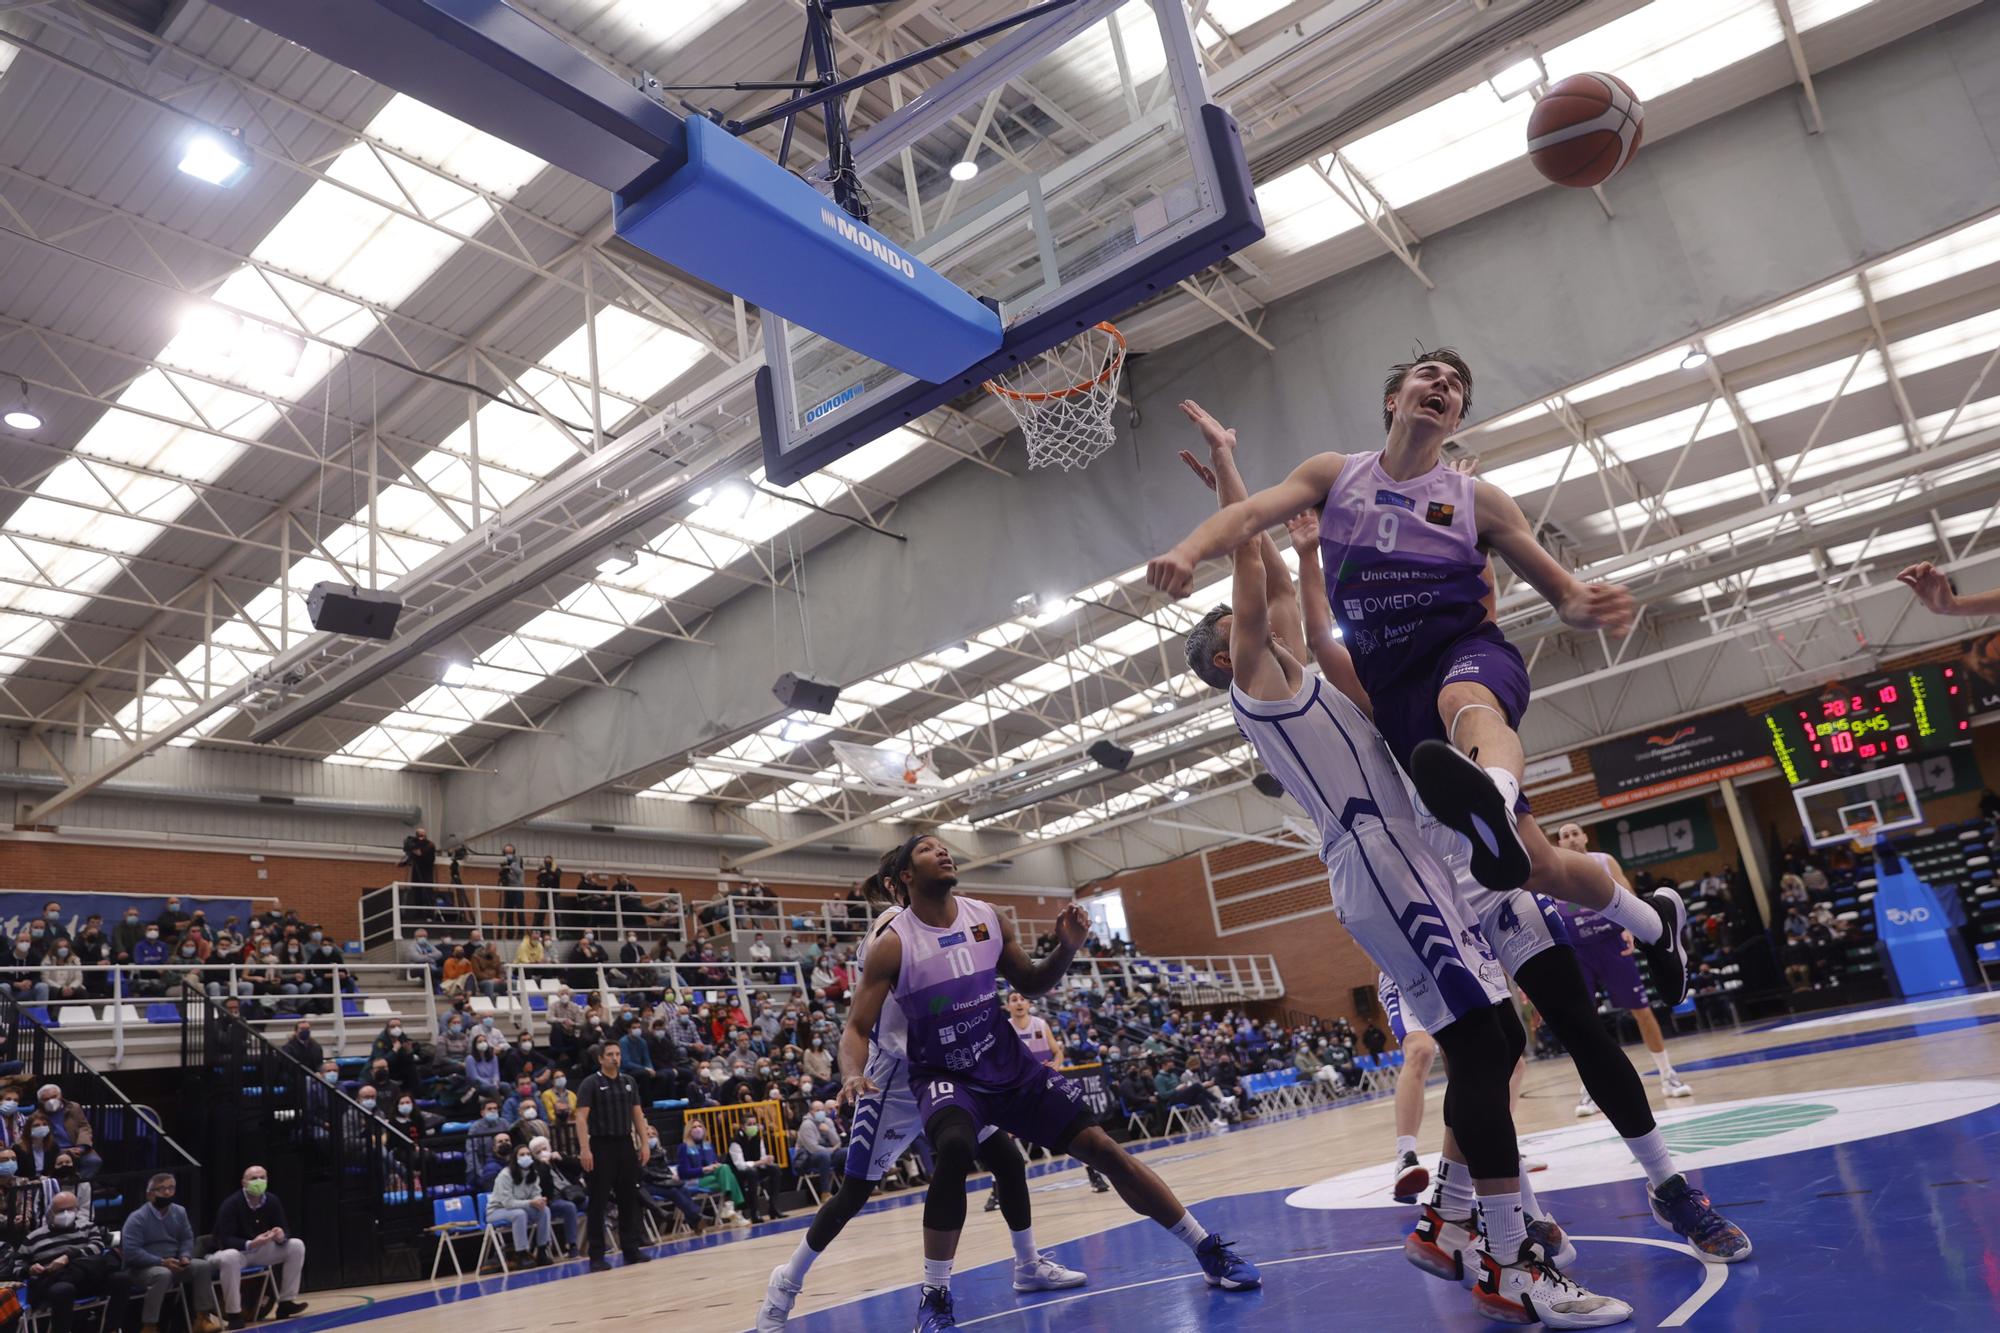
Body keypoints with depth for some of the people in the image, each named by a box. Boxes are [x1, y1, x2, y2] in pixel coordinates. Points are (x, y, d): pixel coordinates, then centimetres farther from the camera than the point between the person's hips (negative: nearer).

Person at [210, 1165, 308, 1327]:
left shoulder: (272, 1201, -6)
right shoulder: (231, 1204, -20)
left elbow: (284, 1232, -5)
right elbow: (224, 1240, -25)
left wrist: (281, 1236, -31)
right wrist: (250, 1244, -41)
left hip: (261, 1250, 5)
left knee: (296, 1246, -15)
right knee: (229, 1258, -40)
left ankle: (286, 1302, -10)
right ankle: (234, 1313, -26)